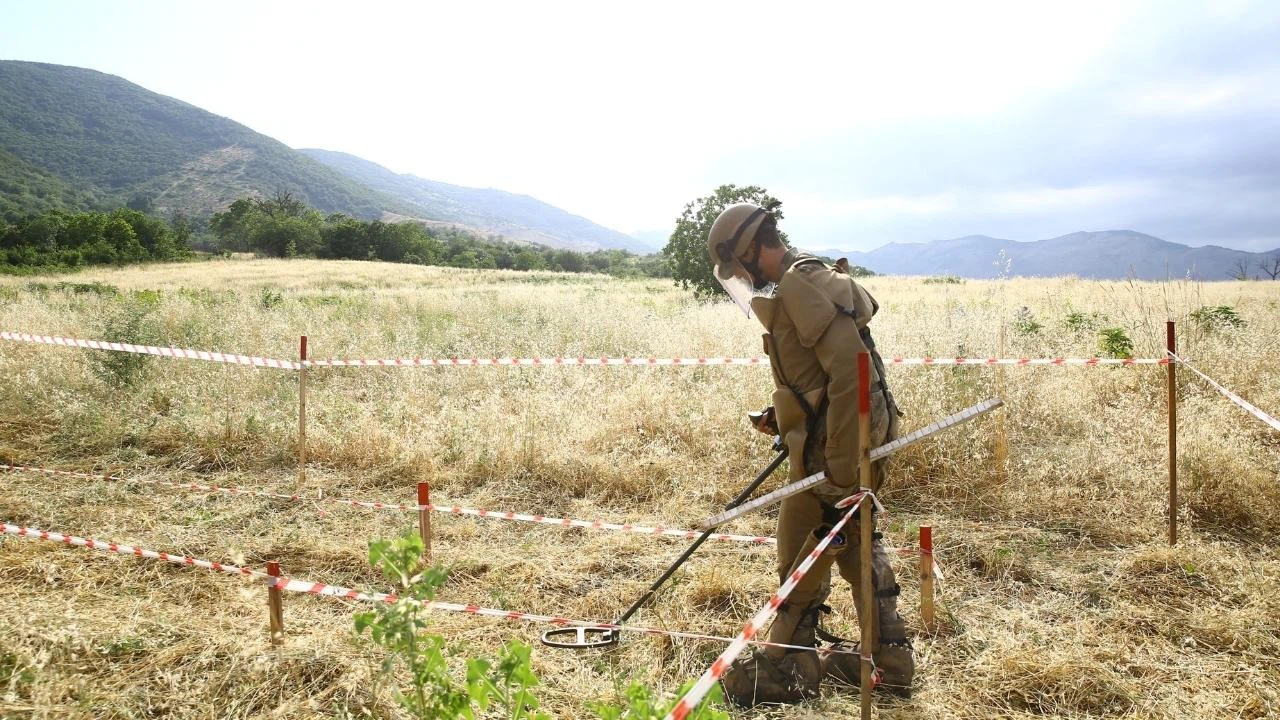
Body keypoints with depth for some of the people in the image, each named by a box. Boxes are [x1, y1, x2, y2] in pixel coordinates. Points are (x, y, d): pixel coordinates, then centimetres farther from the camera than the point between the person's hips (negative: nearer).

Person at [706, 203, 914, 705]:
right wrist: (786, 414, 16)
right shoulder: (806, 282, 14)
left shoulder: (800, 286, -18)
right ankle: (892, 664, 34)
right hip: (856, 442, 10)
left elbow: (851, 370, -26)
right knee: (858, 547, 20)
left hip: (837, 450, -10)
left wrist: (838, 475, -26)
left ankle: (785, 671, 21)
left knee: (803, 554, 4)